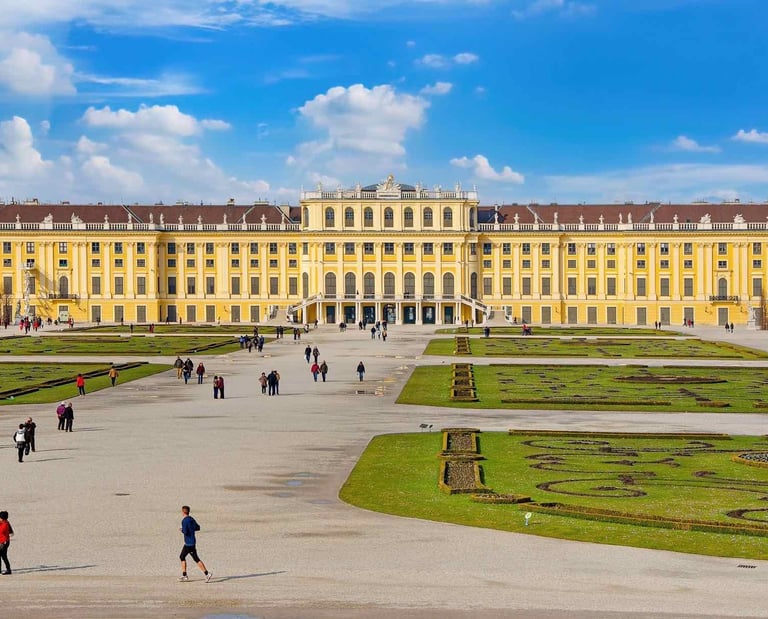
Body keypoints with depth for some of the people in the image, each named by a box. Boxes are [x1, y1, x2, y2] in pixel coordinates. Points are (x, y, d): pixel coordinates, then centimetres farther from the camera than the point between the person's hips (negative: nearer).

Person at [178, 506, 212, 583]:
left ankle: (207, 573, -13)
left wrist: (181, 530, -3)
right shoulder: (191, 519, 10)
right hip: (188, 543, 9)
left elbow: (185, 532, -23)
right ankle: (184, 576, 18)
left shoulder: (184, 521, -16)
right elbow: (198, 528, 13)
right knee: (182, 557, 16)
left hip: (189, 543, -9)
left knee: (196, 559, -8)